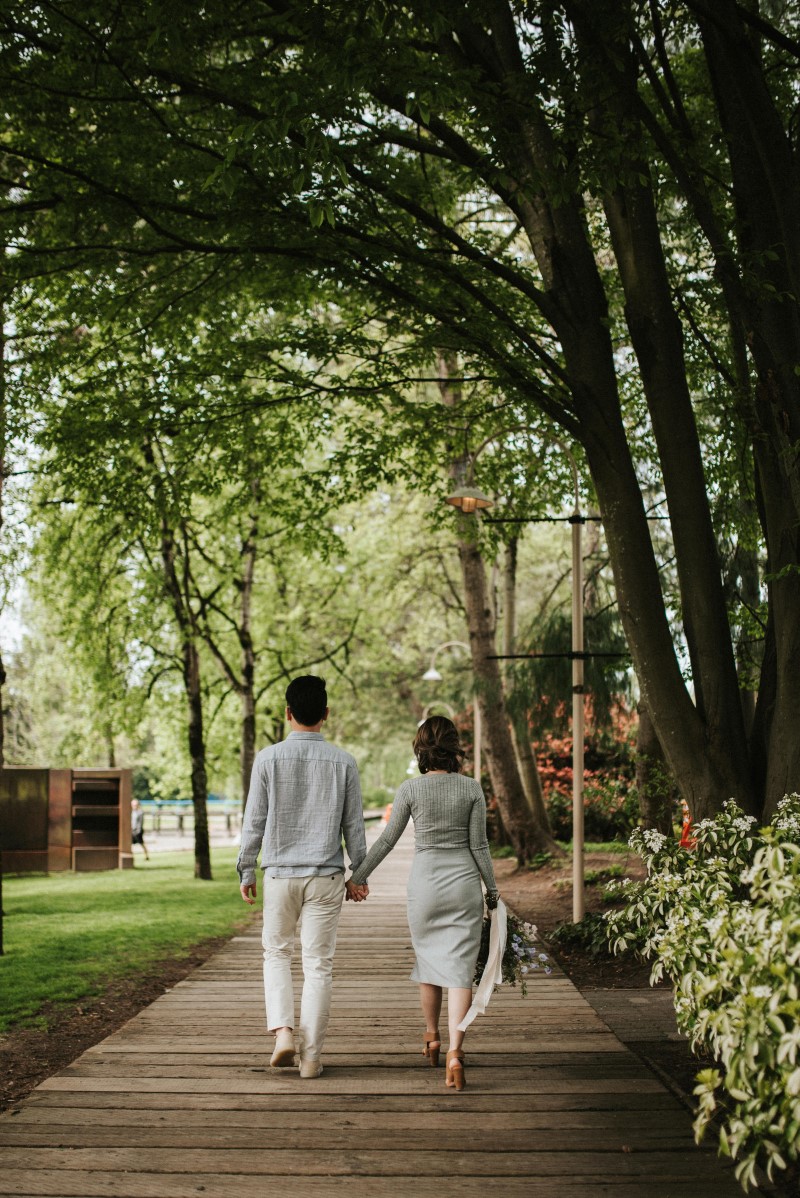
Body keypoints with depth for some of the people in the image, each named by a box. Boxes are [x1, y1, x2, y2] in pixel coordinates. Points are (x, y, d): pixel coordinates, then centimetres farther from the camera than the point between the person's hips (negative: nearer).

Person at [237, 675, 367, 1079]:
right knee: (318, 964, 6)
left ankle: (283, 1030, -1)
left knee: (277, 953, 17)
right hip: (326, 874, 0)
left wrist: (245, 871, 9)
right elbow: (354, 824, 2)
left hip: (279, 872, 0)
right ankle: (311, 1056, 8)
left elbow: (254, 821, -2)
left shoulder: (268, 758, -6)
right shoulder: (343, 762, -3)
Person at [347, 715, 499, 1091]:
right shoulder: (472, 789, -4)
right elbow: (478, 845, -2)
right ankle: (454, 1052, -16)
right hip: (464, 881, 0)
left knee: (429, 961, 20)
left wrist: (357, 877, 8)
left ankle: (432, 1038, 36)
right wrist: (492, 889, 9)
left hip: (425, 881, 0)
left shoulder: (410, 789, -6)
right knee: (460, 969, -2)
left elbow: (387, 840, -2)